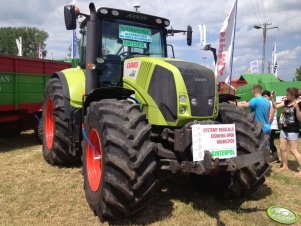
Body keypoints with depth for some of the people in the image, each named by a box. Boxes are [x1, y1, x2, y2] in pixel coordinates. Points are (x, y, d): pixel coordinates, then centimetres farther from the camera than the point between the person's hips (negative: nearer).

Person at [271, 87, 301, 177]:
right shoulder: (286, 102, 5)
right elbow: (275, 106, 11)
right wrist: (272, 98, -3)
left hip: (292, 131, -8)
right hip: (284, 129, 8)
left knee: (294, 150, -5)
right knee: (282, 148, 14)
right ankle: (285, 166, 28)